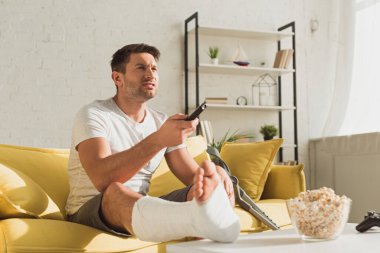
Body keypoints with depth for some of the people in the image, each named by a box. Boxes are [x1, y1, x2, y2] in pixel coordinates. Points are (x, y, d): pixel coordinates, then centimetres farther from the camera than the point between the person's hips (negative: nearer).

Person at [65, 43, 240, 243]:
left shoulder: (162, 122, 9)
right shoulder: (93, 114, -9)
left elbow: (192, 175, 2)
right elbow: (102, 179, -27)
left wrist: (212, 174, -24)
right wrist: (158, 140, -38)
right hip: (89, 212, -5)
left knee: (214, 183, -16)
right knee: (116, 192, -41)